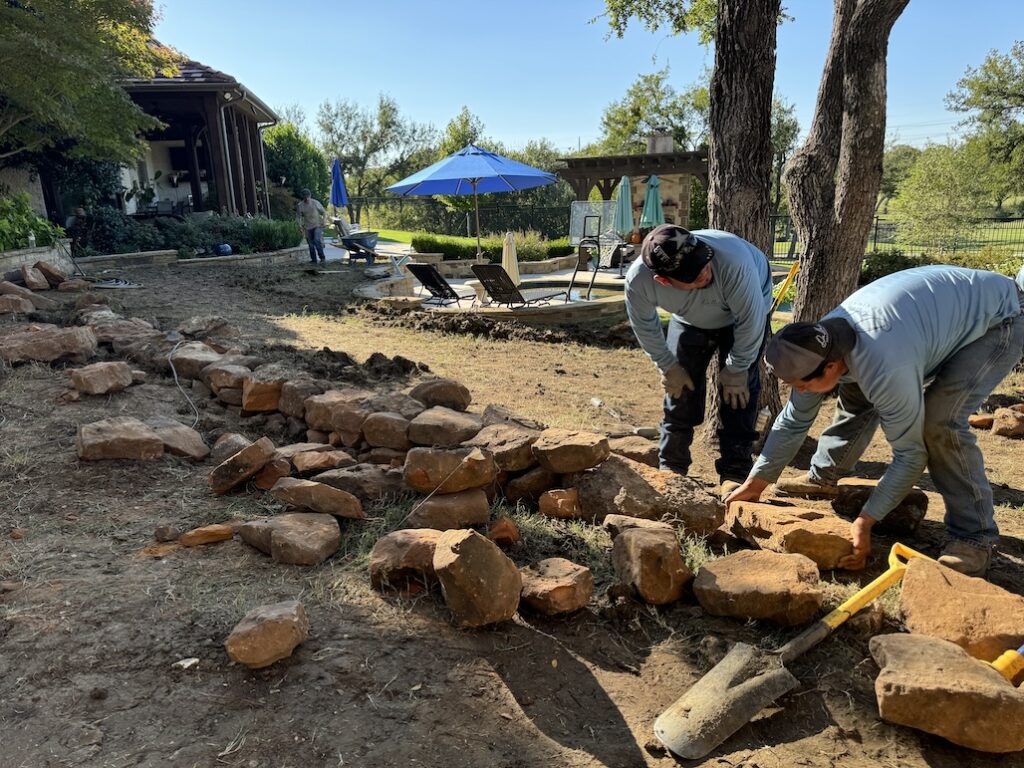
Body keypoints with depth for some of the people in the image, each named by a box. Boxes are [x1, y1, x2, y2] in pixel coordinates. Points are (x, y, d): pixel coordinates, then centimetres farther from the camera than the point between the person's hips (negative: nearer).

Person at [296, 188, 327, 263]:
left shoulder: (315, 203, -6)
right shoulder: (300, 206, -3)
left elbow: (324, 213, 3)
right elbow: (298, 217, 8)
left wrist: (323, 221, -10)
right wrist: (301, 225, -5)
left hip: (317, 225, -3)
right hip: (308, 227, 3)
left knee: (317, 240, -21)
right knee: (311, 244, 7)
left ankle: (322, 257, -12)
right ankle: (313, 260, 19)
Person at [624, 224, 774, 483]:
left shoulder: (733, 260, -46)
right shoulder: (638, 279, -36)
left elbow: (749, 320, -30)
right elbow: (644, 325, -12)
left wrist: (736, 370, -19)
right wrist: (668, 366, -6)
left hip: (742, 312, -2)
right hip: (689, 321, 3)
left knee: (739, 394, -11)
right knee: (680, 391, -1)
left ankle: (734, 476, 0)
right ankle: (670, 469, 13)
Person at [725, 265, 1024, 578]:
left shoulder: (886, 371, -41)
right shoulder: (818, 344, -16)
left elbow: (911, 454, -29)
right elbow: (794, 421, -5)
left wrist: (864, 522, -26)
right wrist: (754, 484, -4)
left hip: (998, 319, -8)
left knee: (939, 421, -25)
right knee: (857, 396, 3)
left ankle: (975, 538, -10)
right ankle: (821, 479, 21)